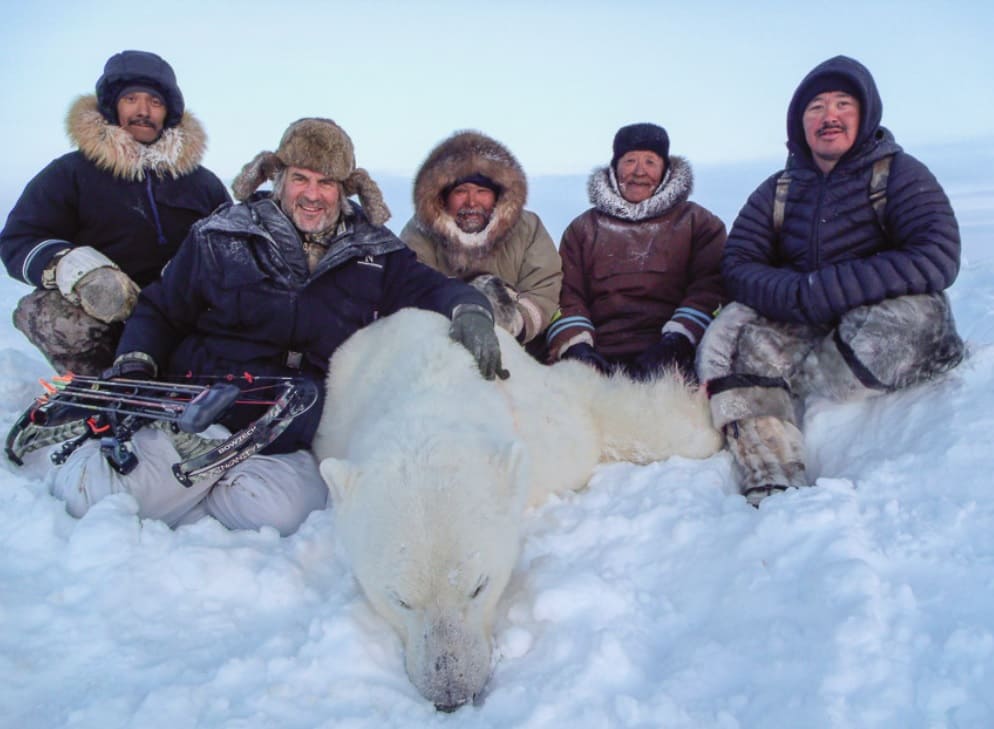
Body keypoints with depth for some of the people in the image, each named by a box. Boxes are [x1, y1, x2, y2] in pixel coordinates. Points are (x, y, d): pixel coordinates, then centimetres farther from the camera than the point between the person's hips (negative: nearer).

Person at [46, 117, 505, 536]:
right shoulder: (220, 237, 11)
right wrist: (133, 367, -3)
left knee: (278, 509, -34)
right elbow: (160, 310, 16)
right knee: (87, 491, -24)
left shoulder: (375, 254, 12)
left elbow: (431, 288, 2)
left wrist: (469, 311, -22)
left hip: (298, 440, 1)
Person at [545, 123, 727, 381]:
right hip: (601, 362, 2)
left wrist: (676, 340, -16)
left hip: (675, 361, -2)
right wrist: (576, 346, -11)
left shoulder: (697, 222, 18)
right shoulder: (583, 228, 22)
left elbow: (711, 288, 3)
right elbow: (566, 295, 10)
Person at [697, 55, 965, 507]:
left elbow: (937, 258, -18)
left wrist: (819, 292, -26)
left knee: (909, 316, -36)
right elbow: (738, 266, -3)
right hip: (801, 332, 3)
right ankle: (774, 490, -34)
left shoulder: (898, 173, -2)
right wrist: (794, 295, -26)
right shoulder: (777, 192, 9)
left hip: (892, 318, -3)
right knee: (728, 338, -22)